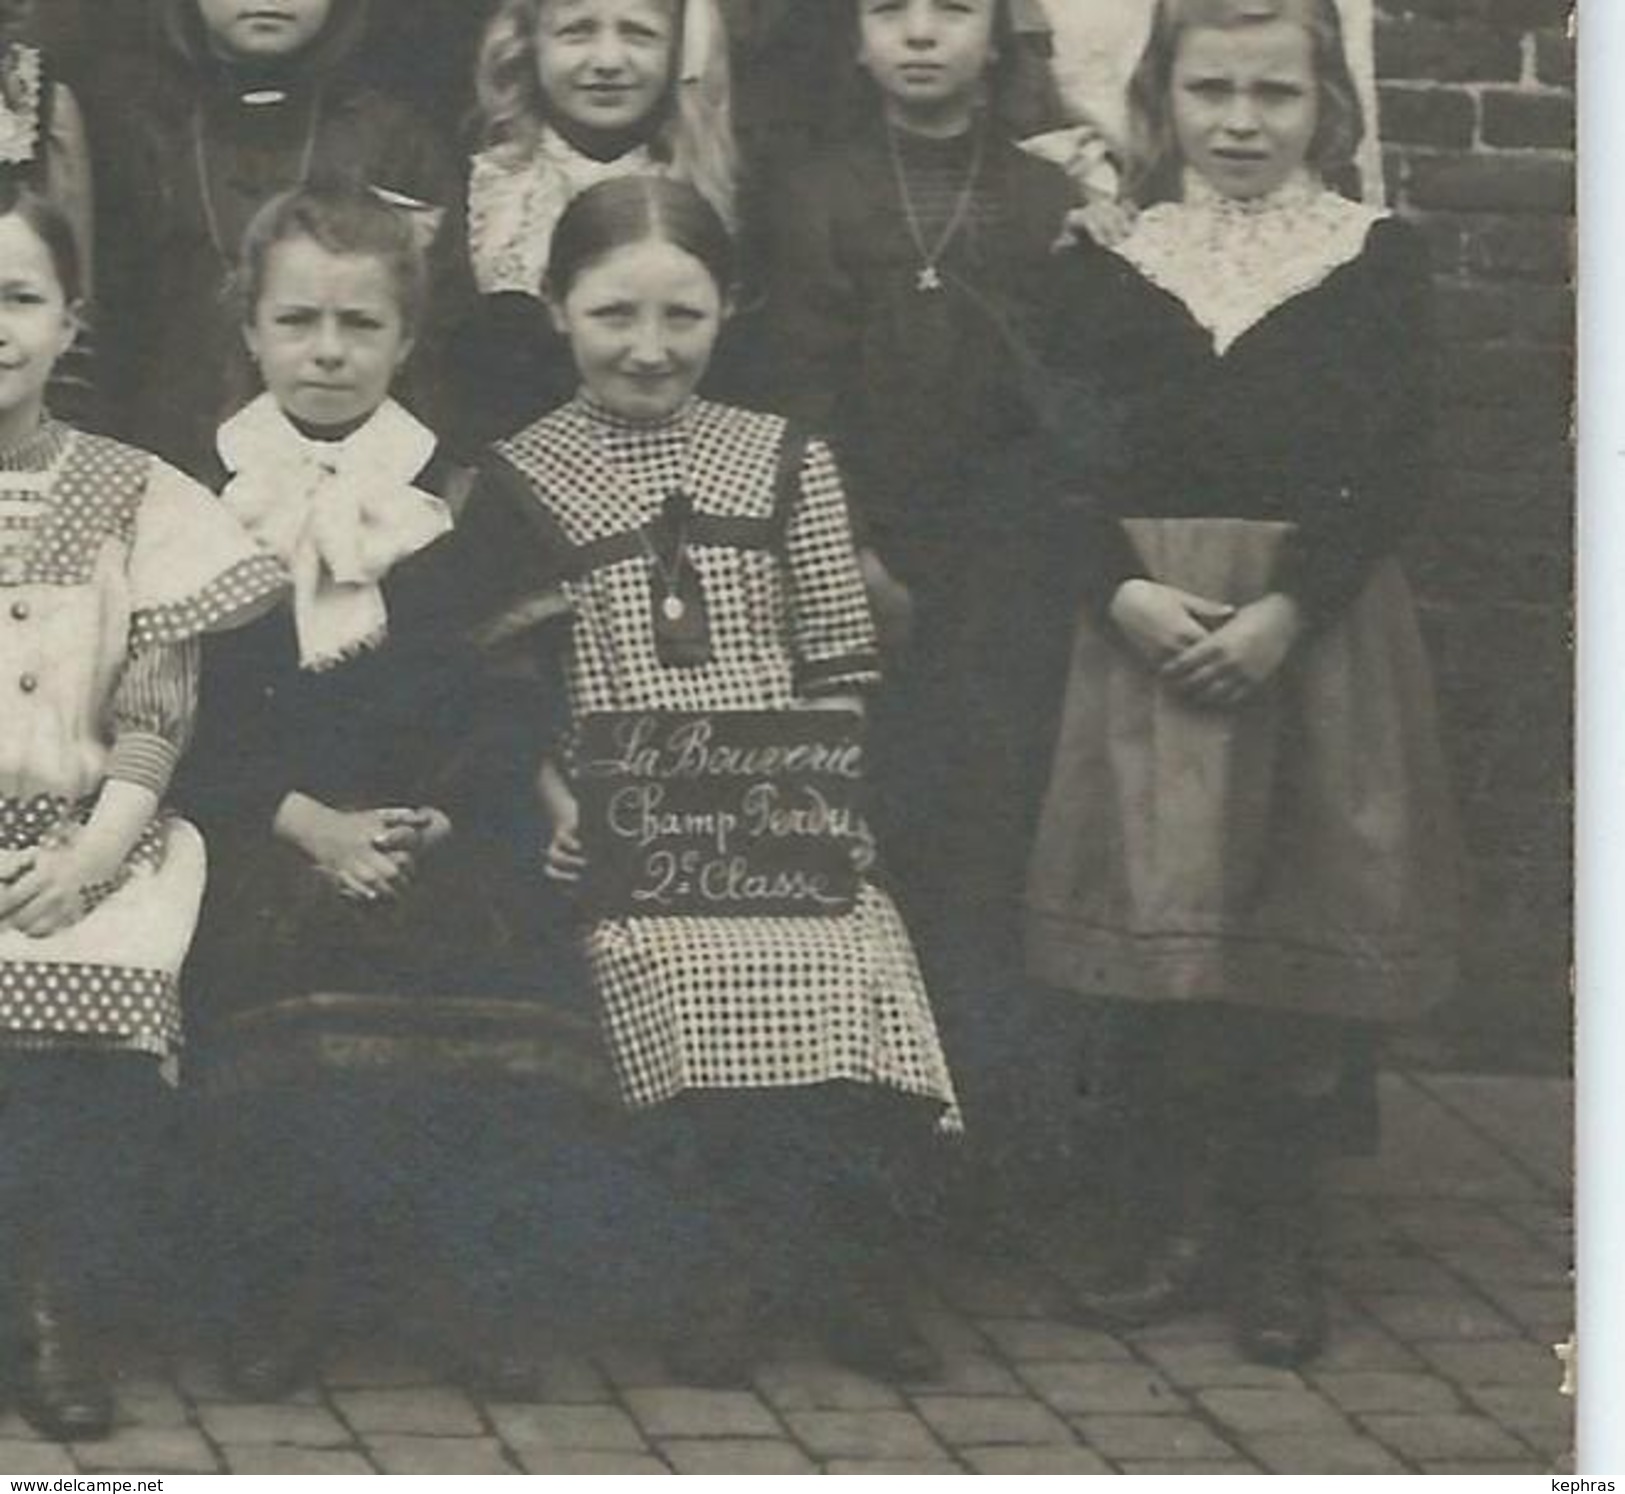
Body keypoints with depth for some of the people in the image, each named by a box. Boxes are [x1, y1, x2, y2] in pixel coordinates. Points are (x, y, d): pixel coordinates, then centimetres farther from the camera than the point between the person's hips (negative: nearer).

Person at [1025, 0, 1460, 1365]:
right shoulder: (1110, 267, 7)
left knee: (1298, 942, 2)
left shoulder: (1376, 260, 2)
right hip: (1147, 629, 1)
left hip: (1321, 629, -1)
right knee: (1148, 950, 0)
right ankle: (1173, 1228, 13)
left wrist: (1288, 610, -15)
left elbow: (1395, 471, -4)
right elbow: (1068, 464, 3)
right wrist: (1125, 594, -14)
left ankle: (1277, 1251, 12)